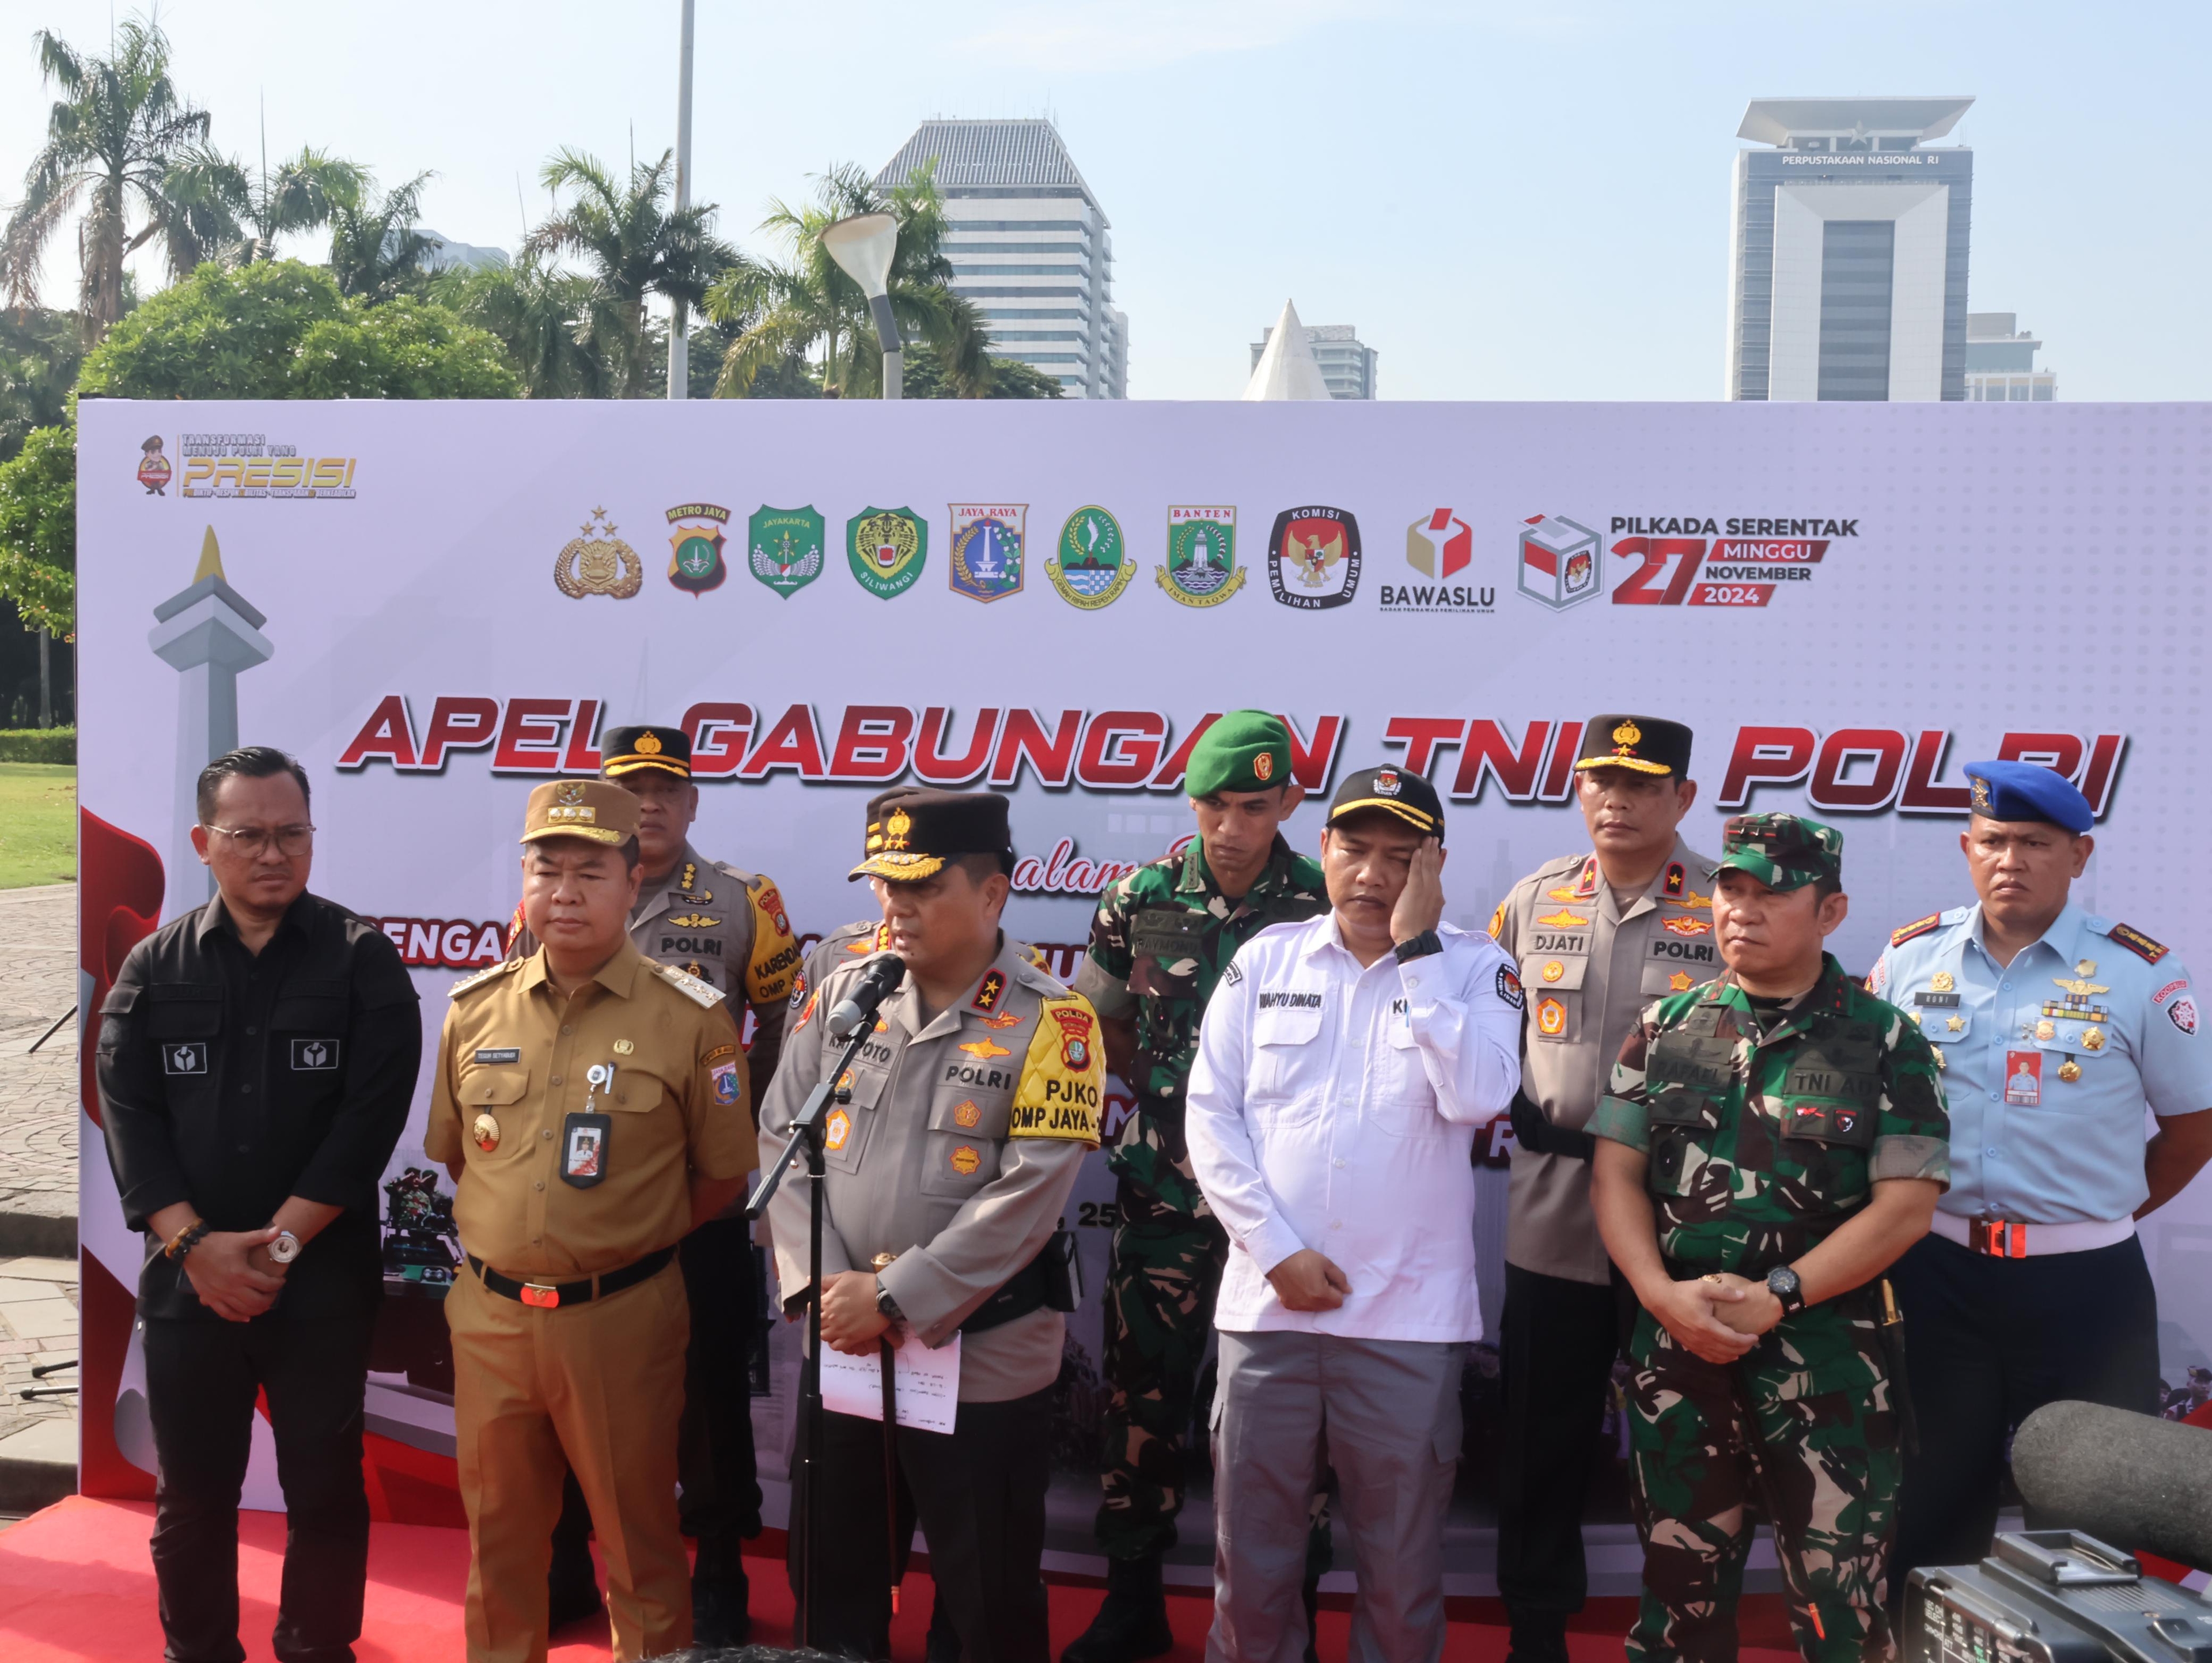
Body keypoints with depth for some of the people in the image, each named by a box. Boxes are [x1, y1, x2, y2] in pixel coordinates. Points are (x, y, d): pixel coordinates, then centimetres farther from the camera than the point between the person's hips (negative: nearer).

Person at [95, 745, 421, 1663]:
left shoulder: (363, 960, -2)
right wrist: (195, 1244, -14)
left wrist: (279, 1241, -15)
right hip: (187, 1281, 2)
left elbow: (371, 1115, -10)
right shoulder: (153, 968, 5)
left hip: (324, 1282, -2)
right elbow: (127, 1113, -2)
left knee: (325, 1492, 8)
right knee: (192, 1495, 12)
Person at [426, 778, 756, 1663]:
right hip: (489, 1314, 4)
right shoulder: (476, 1007, 3)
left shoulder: (691, 1018, -9)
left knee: (637, 1534, 10)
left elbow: (722, 1175, -3)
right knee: (498, 1531, 19)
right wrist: (510, 1239, 8)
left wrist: (627, 1246, 0)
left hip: (620, 1317, -4)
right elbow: (454, 1154, 15)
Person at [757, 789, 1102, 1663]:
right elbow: (782, 1139, 2)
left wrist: (893, 1299, -18)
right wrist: (823, 1284, -9)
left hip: (983, 1360, -4)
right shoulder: (843, 992, 3)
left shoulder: (1052, 1021, -11)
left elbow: (1027, 1198, -17)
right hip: (840, 1347, 4)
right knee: (830, 1583, 19)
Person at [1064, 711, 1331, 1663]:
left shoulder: (1326, 909, -7)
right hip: (1162, 1192, 2)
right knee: (1141, 1392, 11)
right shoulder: (1140, 898, 0)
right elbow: (1104, 1026, 12)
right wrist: (1170, 1091, 4)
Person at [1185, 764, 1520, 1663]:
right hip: (1268, 1302, 2)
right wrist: (1277, 1251, -7)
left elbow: (1477, 1096, -17)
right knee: (1250, 1557, 12)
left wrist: (1416, 949, -14)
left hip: (1411, 1315, -1)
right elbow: (1210, 1115, 2)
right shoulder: (1265, 959, 5)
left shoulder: (1474, 969, 0)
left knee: (1402, 1568, 11)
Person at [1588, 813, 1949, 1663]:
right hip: (1676, 1344, 3)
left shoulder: (1884, 1042, -1)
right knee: (1681, 1590, 14)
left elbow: (1905, 1205, -7)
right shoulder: (1667, 1027, 7)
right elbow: (1614, 1172, 4)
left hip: (1825, 1353, -3)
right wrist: (1664, 1294, -11)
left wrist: (1775, 1296, -15)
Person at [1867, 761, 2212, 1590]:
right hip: (1934, 1273, 2)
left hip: (2083, 1285, -2)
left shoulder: (2139, 974, -4)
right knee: (1931, 1507, 14)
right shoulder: (1911, 957, 3)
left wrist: (2100, 1216, 6)